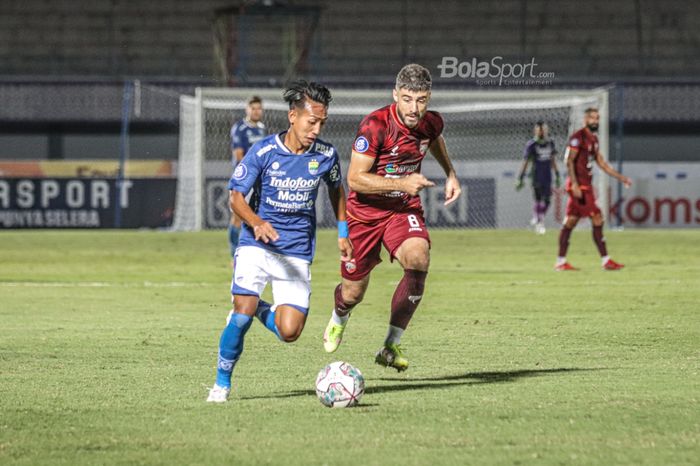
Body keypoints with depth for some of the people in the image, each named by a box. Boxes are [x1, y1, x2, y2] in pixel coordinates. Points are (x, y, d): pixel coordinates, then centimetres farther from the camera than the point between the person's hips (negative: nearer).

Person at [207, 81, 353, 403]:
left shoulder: (326, 155, -3)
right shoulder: (263, 151, -11)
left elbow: (336, 190, 18)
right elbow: (236, 196, -8)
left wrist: (342, 234, 17)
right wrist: (257, 223, -27)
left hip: (297, 252, 2)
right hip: (257, 245, -2)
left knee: (289, 332, -10)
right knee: (242, 316, -20)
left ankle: (260, 310, 25)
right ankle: (222, 384, 0)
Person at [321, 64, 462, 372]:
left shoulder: (431, 123, -8)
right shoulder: (376, 125, -26)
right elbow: (355, 178, -27)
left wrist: (450, 174, 12)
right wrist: (402, 183, -34)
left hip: (404, 209, 3)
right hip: (364, 211, -3)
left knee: (418, 260, -28)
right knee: (354, 292, 7)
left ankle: (391, 346, -18)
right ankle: (339, 317, 49)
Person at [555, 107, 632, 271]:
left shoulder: (593, 139, 17)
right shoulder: (577, 137, -10)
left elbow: (601, 163, 22)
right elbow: (569, 161, -16)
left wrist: (621, 178, 19)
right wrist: (575, 184, -23)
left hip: (586, 186, 9)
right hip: (579, 187, -9)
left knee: (570, 222, 8)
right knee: (597, 219, -9)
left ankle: (561, 262, 9)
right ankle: (605, 260, -6)